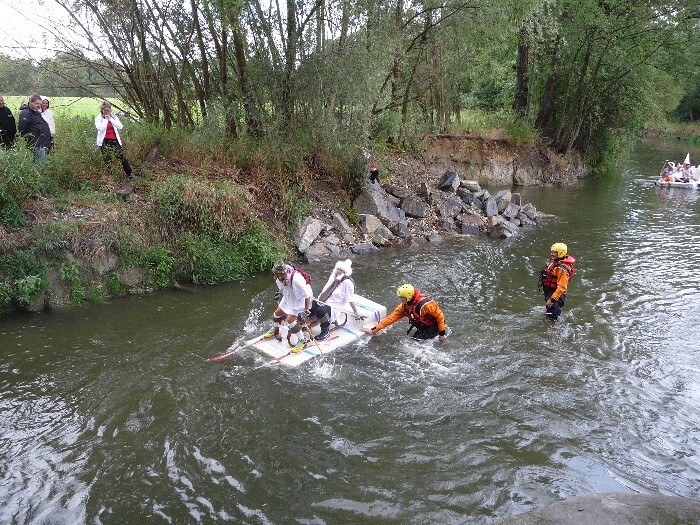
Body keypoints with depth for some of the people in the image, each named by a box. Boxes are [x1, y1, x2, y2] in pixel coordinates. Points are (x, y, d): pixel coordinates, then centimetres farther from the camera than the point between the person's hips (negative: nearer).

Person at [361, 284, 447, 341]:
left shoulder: (424, 304, -31)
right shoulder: (404, 307, -8)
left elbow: (440, 315, -22)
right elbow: (391, 318, -8)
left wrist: (442, 333, -17)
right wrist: (373, 330, -14)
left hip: (433, 327, -8)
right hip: (422, 328, 8)